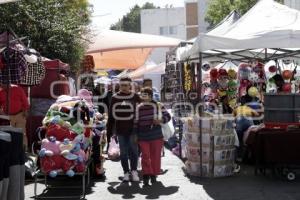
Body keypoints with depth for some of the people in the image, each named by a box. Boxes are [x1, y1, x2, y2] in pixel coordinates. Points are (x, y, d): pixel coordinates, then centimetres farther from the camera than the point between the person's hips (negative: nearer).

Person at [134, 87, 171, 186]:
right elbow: (136, 122, 10)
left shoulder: (158, 106, -1)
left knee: (156, 156, 6)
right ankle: (146, 175, -2)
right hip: (143, 137, 1)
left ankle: (153, 175, 19)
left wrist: (160, 120, -16)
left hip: (156, 136, -1)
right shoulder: (138, 108, 5)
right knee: (145, 155, -5)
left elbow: (168, 116, 3)